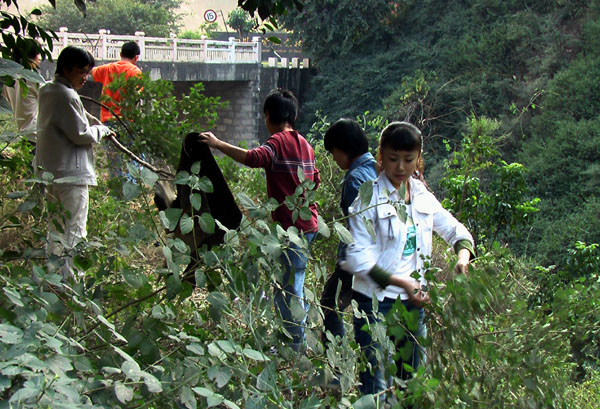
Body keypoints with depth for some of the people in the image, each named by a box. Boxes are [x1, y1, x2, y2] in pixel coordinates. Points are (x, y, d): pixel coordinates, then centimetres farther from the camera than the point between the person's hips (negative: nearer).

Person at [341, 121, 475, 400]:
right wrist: (400, 282, -26)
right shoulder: (368, 198, -11)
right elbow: (357, 257, -17)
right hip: (375, 302, -6)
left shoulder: (422, 197, 6)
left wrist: (463, 256, -5)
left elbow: (455, 229, 18)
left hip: (413, 302, 6)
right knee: (376, 388, -7)